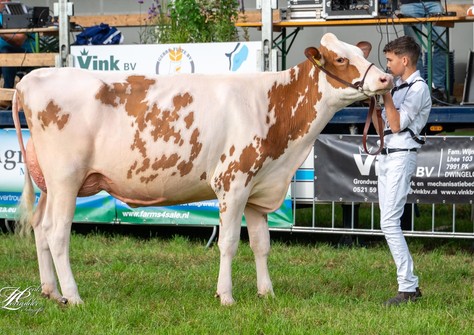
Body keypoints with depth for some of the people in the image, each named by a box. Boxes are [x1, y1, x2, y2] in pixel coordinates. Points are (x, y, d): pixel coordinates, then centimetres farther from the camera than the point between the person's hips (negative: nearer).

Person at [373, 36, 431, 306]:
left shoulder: (418, 88, -9)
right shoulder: (398, 87, 18)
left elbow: (397, 125, -17)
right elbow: (381, 129, 19)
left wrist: (385, 93, -14)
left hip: (402, 157, -9)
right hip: (386, 156, 9)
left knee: (389, 223, -16)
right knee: (389, 223, 6)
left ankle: (408, 287, -16)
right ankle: (410, 285, 9)